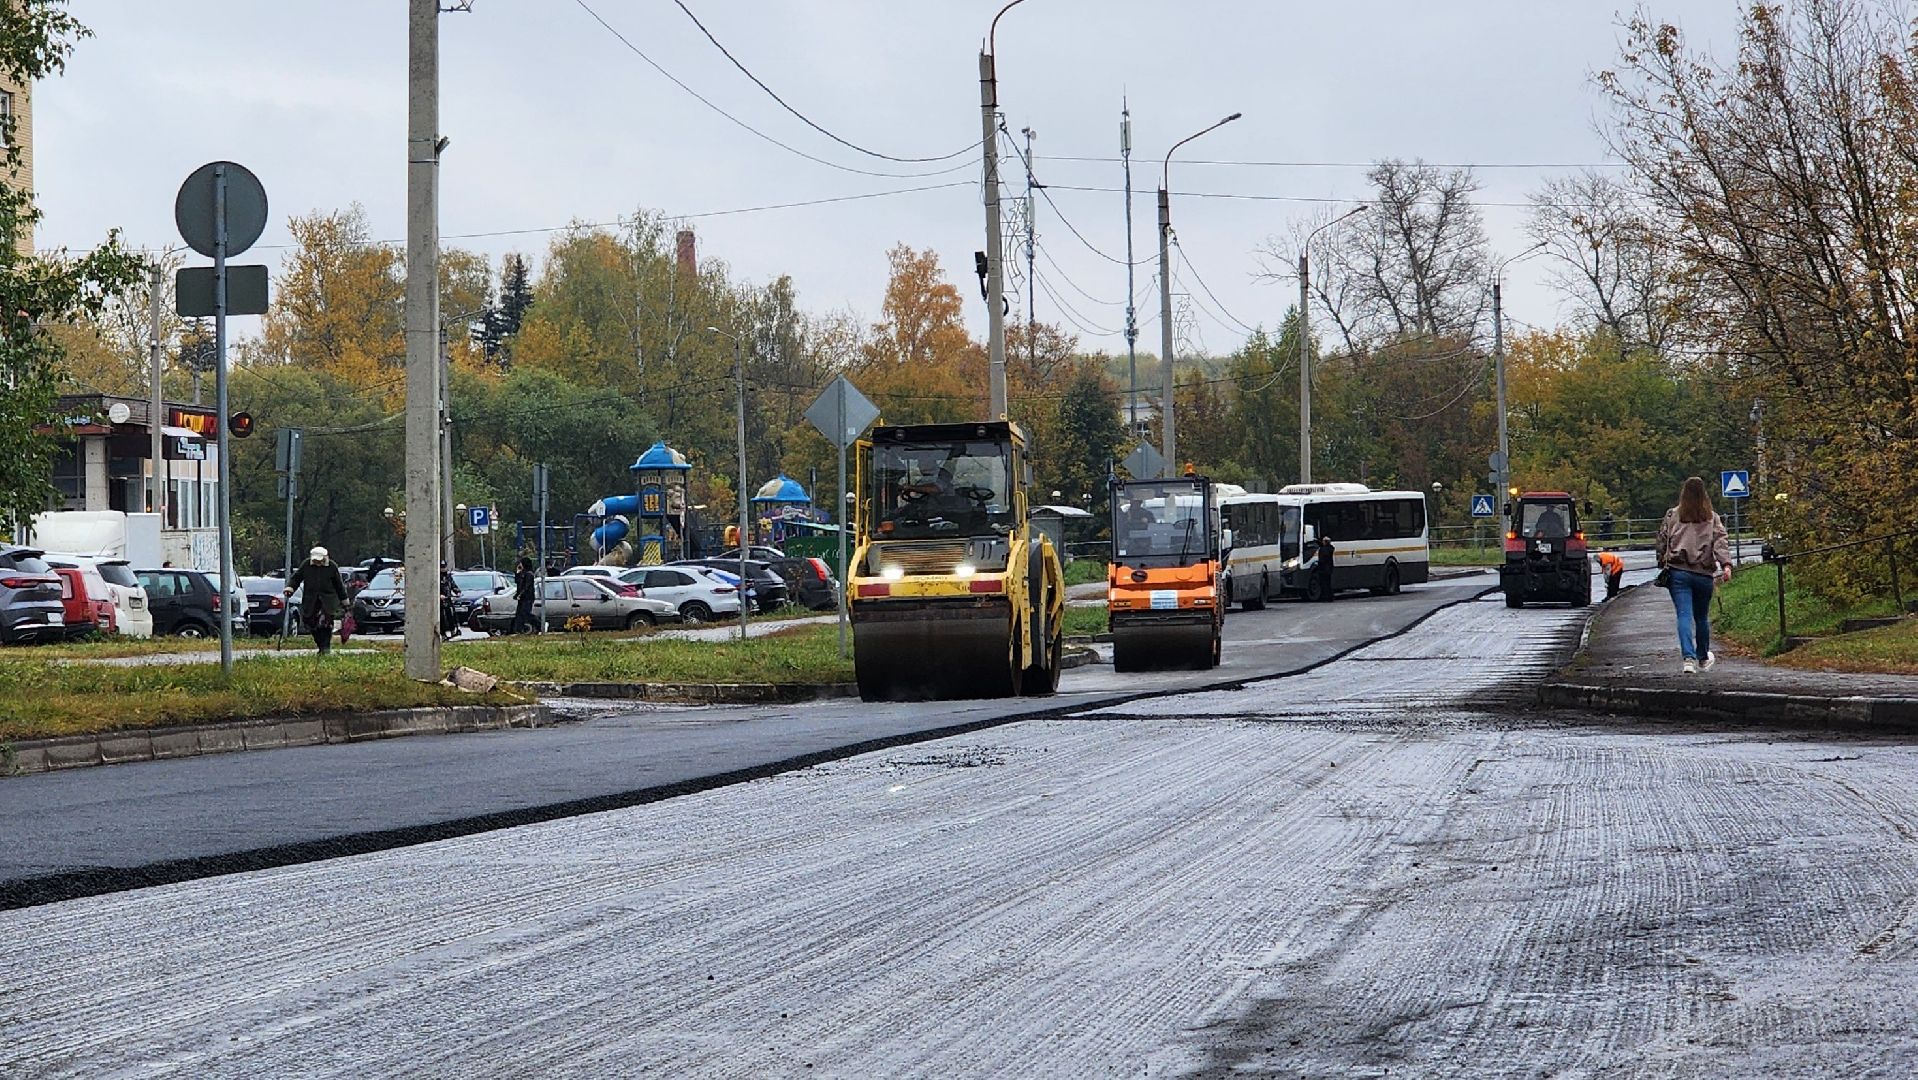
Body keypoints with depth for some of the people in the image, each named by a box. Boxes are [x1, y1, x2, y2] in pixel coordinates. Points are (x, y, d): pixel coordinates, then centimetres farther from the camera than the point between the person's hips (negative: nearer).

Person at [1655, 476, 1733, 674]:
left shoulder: (1672, 516, 2)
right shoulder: (1712, 518, 4)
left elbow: (1662, 542, 6)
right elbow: (1720, 542, -8)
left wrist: (1662, 564, 18)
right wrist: (1726, 564, -17)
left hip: (1678, 571, -1)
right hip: (1704, 574, 1)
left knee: (1684, 615, -7)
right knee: (1702, 617, 17)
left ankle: (1689, 658, -23)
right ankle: (1703, 657, 34)